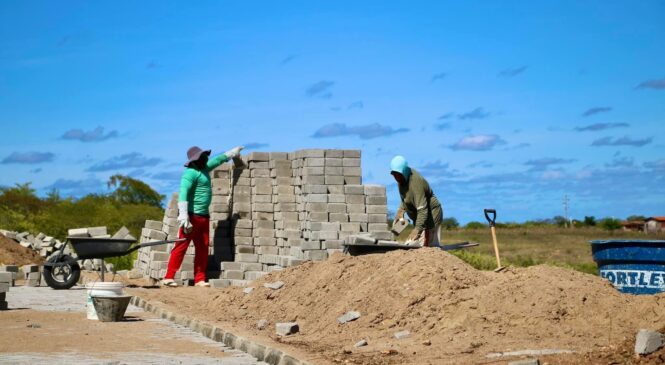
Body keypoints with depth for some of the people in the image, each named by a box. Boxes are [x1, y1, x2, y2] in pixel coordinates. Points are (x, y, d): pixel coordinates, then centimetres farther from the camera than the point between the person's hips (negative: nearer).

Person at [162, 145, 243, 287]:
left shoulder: (204, 169, 16)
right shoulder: (191, 172, -12)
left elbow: (217, 160, 35)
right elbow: (183, 193, -23)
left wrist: (232, 153, 46)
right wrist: (183, 216, -32)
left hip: (203, 216, 9)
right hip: (192, 215, -9)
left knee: (202, 249, 7)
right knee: (181, 246, -9)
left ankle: (199, 279, 10)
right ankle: (168, 278, -9)